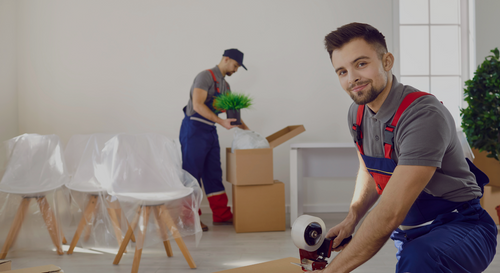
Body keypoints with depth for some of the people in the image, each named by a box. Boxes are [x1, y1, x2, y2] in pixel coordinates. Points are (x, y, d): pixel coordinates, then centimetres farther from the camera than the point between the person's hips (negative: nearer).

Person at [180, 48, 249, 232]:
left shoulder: (225, 86, 17)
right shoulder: (206, 76, -11)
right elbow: (198, 105, -23)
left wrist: (247, 130, 18)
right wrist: (222, 122, -27)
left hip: (210, 131, 9)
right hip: (194, 129, -9)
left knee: (213, 174, 10)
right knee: (192, 174, -3)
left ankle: (221, 215, 16)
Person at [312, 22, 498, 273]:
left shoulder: (424, 116, -27)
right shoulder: (357, 114, 0)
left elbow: (389, 215, -31)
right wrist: (351, 220, 0)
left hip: (458, 227, -8)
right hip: (409, 232, 8)